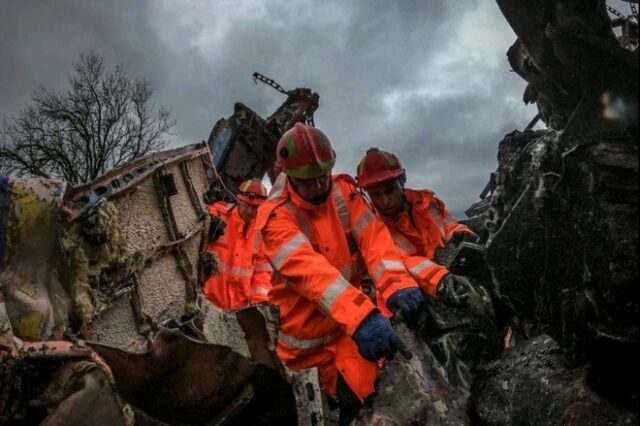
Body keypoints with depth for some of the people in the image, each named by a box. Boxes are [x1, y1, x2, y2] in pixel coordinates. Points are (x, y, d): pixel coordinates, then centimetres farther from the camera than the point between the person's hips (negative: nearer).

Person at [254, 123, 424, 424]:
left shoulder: (343, 191, -3)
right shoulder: (275, 217, -18)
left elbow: (372, 236, -15)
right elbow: (309, 270, -33)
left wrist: (396, 284, -35)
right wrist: (360, 317, -47)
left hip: (353, 319, 3)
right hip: (311, 333, -3)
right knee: (353, 401, -2)